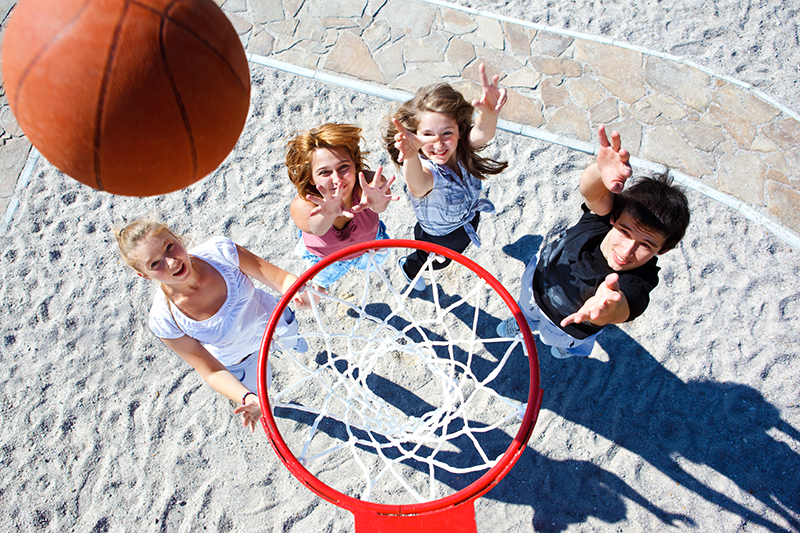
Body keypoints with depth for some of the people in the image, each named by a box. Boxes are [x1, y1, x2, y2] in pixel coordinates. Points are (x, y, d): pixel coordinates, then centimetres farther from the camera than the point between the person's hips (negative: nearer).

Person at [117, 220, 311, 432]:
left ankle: (287, 342, 74)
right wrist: (247, 398, -46)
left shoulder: (219, 251, -38)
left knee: (289, 336, 34)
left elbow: (280, 276, -33)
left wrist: (301, 293, -56)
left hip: (270, 316, 2)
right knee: (260, 386, 27)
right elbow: (212, 371, -28)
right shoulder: (164, 319, -38)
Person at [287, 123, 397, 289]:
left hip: (369, 242, 1)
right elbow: (316, 228, -67)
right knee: (322, 280, 31)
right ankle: (319, 287, 69)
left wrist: (377, 203, -95)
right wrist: (328, 214, -93)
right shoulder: (301, 205, -46)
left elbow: (380, 206, -68)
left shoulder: (370, 185, -46)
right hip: (323, 255, -1)